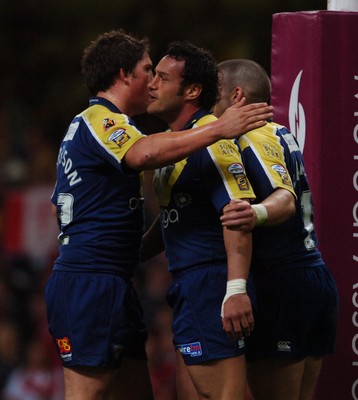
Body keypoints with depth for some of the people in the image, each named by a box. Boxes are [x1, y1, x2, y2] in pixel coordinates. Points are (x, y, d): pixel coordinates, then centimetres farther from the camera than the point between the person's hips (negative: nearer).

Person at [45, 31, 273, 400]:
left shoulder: (82, 125, 24)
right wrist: (218, 129, -37)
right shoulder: (100, 120, -10)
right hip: (91, 284, -11)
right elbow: (144, 153, -32)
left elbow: (59, 206, 31)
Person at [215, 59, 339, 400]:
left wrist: (258, 213, -46)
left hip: (280, 283, -10)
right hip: (317, 277, 10)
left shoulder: (253, 138, -10)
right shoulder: (281, 135, 19)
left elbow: (285, 198, -24)